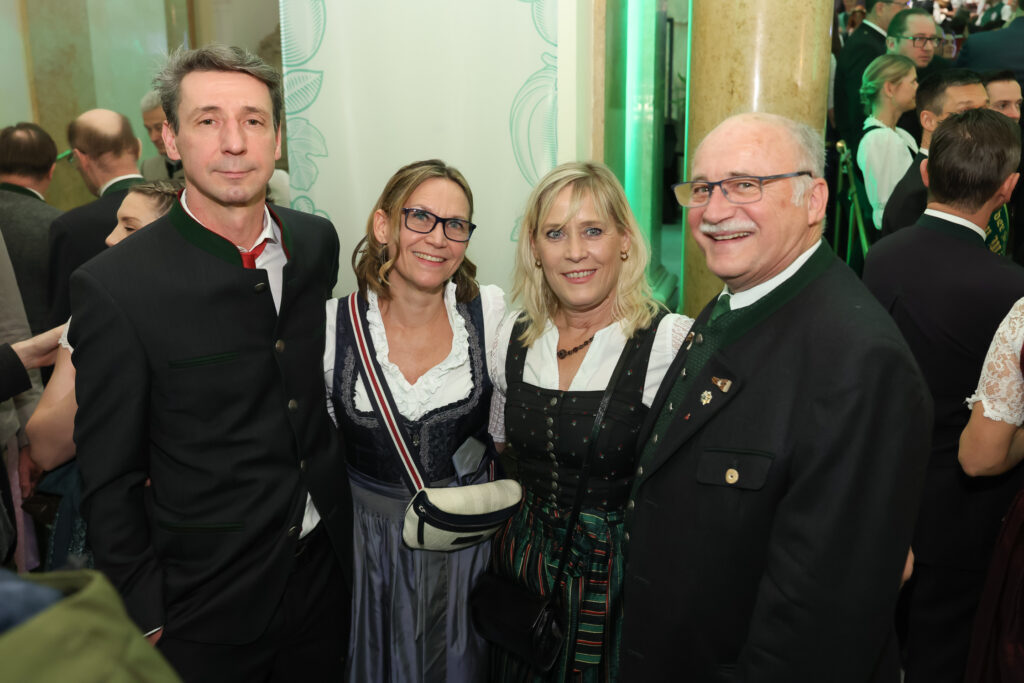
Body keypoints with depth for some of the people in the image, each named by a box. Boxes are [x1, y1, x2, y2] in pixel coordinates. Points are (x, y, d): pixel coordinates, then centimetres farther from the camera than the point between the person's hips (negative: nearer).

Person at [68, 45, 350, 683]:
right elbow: (109, 479, -12)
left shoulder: (318, 241, -3)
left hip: (326, 562, 5)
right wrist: (145, 617, -8)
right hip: (207, 605, -4)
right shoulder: (114, 287, -19)